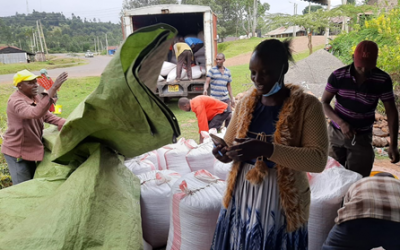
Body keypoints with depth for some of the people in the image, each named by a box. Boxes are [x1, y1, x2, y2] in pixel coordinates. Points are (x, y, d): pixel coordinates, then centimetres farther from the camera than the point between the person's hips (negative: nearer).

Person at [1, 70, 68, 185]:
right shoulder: (15, 101, -27)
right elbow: (35, 113, -46)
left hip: (29, 149, 9)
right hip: (17, 151, -9)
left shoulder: (35, 97, 1)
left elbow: (47, 116, 12)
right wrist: (53, 89, -50)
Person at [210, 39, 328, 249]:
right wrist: (224, 152, -13)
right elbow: (229, 142, 12)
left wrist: (267, 149, -31)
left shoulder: (308, 106, -10)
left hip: (282, 200, -4)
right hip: (242, 194, 4)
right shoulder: (246, 102, 3)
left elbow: (318, 160, -19)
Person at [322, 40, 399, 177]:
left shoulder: (383, 80, -12)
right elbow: (324, 103, -7)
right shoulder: (338, 76, -14)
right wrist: (341, 123, -22)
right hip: (336, 133, 1)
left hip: (362, 137, 0)